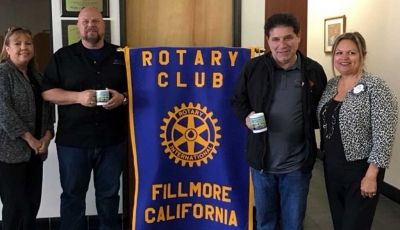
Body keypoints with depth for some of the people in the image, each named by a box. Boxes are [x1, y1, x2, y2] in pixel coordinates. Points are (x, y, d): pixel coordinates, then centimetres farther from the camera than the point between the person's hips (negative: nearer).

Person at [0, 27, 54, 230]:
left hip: (34, 151, 7)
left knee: (33, 202, 10)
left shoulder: (37, 76, 16)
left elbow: (48, 107, 15)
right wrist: (30, 139, -15)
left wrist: (47, 136, -1)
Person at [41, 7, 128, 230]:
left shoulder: (121, 56, 7)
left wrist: (122, 98, -12)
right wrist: (78, 96, -16)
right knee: (73, 195, 10)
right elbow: (47, 92, -1)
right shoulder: (63, 56, 4)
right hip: (73, 140, -1)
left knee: (109, 194, 13)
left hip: (113, 140, 1)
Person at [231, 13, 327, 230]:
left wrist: (311, 122, -10)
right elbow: (237, 100, 7)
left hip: (297, 164, 0)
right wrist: (246, 116, -13)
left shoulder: (314, 71, -3)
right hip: (262, 161, 1)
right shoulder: (252, 68, -4)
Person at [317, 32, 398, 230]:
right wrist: (326, 159, 11)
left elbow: (384, 136, -17)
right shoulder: (331, 85, 6)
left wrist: (371, 175, -19)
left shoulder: (375, 87, -14)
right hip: (332, 167, 7)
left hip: (360, 170, -6)